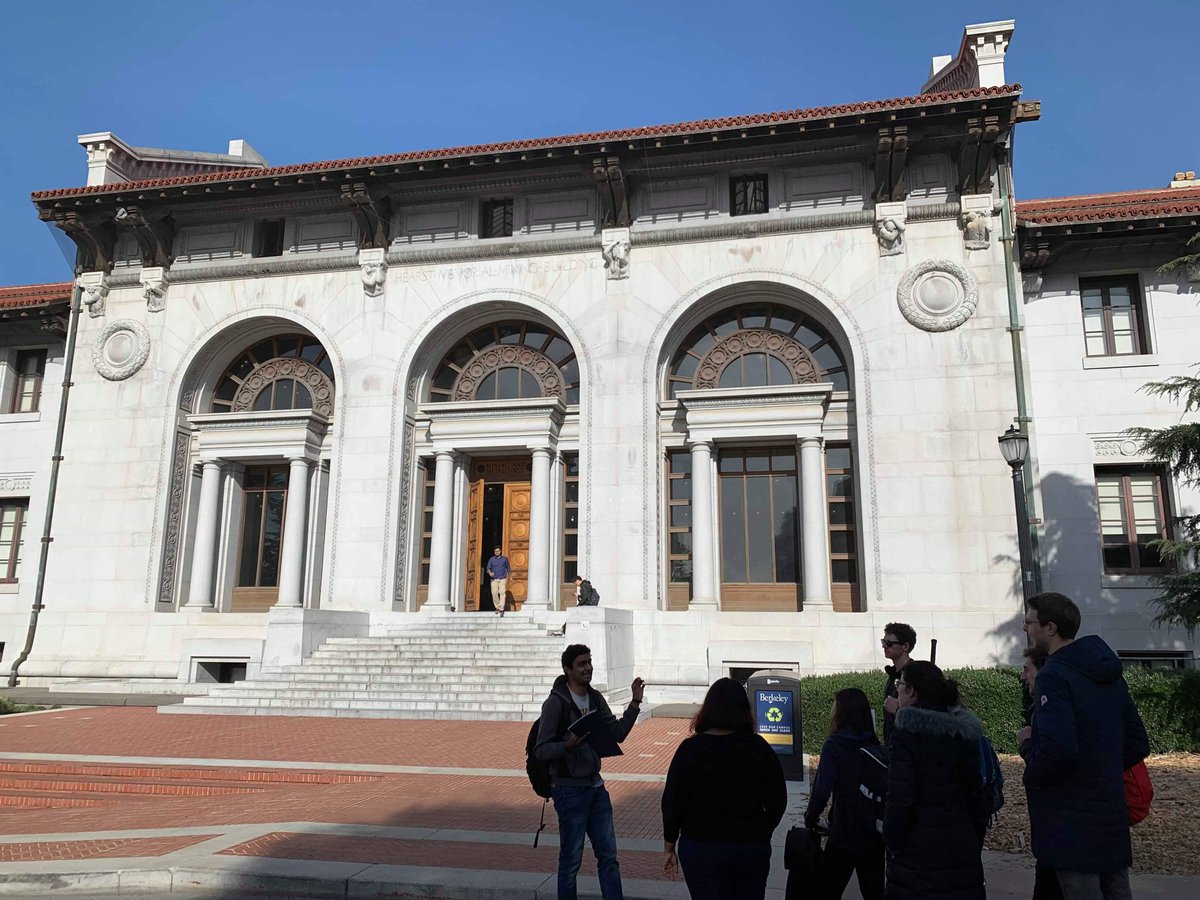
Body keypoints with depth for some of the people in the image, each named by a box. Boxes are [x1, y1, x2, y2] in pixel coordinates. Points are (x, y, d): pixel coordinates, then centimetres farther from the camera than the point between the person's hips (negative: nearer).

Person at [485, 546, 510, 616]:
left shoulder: (505, 558, 7)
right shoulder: (491, 559, 7)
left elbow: (508, 567, 15)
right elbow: (488, 568, 0)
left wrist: (508, 576, 10)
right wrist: (490, 573, -21)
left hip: (502, 579, -1)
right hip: (494, 579, 1)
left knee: (502, 593, -12)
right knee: (494, 593, -5)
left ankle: (501, 609, -15)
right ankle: (497, 607, 16)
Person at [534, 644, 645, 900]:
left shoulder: (595, 698, 6)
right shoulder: (555, 703, -16)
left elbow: (617, 733, 9)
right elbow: (540, 750, -17)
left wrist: (635, 703, -2)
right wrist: (568, 745, -35)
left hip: (596, 787, 7)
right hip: (569, 790, -7)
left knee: (608, 855, 11)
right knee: (571, 859, 5)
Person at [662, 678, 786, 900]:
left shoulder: (691, 749, -11)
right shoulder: (760, 748, -3)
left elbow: (672, 803, -8)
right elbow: (777, 802, 2)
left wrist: (669, 848, 4)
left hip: (702, 850, -2)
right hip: (753, 849, 3)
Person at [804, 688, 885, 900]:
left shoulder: (834, 745, -13)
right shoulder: (875, 746, 2)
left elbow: (822, 789, -20)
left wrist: (811, 818, -5)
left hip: (843, 837, -5)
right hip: (874, 837, 5)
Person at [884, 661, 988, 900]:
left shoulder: (906, 732, -13)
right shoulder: (965, 732, 7)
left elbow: (900, 797, -18)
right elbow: (977, 793, 12)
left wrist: (892, 843, -8)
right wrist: (976, 843, 19)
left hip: (919, 851, -6)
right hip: (963, 849, 6)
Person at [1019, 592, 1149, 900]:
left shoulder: (1054, 676, -17)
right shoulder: (1109, 674, 11)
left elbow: (1057, 750, -29)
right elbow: (1138, 745, 15)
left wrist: (1028, 742, -10)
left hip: (1072, 824, -9)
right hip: (1113, 817, 9)